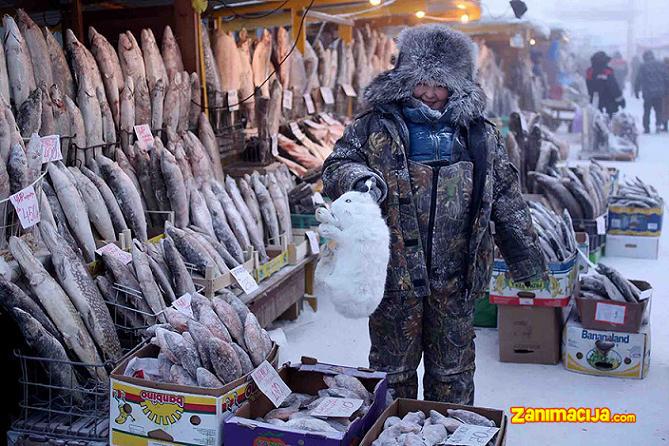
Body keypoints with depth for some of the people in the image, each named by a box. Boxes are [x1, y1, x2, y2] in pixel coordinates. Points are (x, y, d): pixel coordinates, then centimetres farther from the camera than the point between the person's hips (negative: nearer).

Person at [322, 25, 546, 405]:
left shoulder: (480, 135, 9)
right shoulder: (377, 126, 2)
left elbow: (508, 199, 14)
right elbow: (337, 166, -1)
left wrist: (526, 257, 16)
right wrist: (360, 179, -25)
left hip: (456, 277, 2)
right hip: (396, 272, -1)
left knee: (453, 371, 15)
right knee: (393, 370, 12)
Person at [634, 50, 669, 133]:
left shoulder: (643, 67, -6)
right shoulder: (661, 65, 3)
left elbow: (638, 80, -6)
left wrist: (636, 91, 2)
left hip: (648, 93, -2)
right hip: (660, 92, 2)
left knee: (647, 111, 9)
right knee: (659, 110, 14)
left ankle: (646, 128, 8)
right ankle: (658, 124, -6)